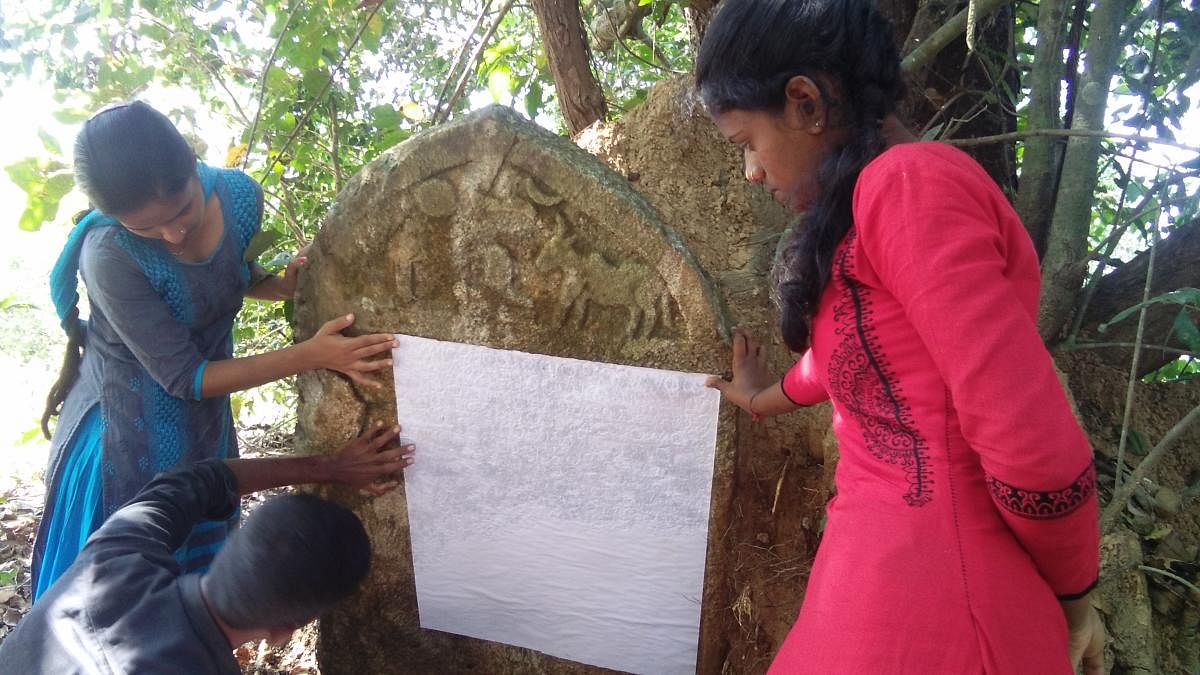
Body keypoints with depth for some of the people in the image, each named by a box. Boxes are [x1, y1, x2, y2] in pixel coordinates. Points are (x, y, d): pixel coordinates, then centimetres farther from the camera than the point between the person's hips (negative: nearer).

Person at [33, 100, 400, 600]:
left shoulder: (241, 195, -17)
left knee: (200, 545, 22)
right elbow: (182, 375, -26)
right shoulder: (108, 255, -31)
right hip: (129, 422, -5)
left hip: (204, 417, 5)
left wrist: (282, 287, -15)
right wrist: (310, 355, -33)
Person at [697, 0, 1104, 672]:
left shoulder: (909, 180, -17)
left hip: (930, 600, -9)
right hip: (895, 571, 9)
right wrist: (768, 398, 48)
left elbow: (1037, 452, -21)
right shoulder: (883, 198, 14)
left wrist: (1073, 591, -4)